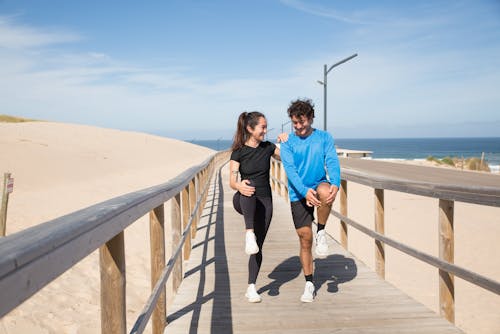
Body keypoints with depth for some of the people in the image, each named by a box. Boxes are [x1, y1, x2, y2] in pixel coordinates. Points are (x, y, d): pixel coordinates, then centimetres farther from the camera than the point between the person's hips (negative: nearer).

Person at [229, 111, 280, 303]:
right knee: (248, 191, -38)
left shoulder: (268, 147, 4)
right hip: (244, 201, -2)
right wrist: (239, 186, -35)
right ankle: (249, 233, -44)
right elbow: (232, 180, -12)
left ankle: (251, 288, 11)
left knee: (259, 246, 0)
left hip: (264, 202, 2)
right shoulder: (239, 152, -4)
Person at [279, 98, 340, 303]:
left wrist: (335, 184, -29)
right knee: (305, 239, 1)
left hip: (319, 184, 0)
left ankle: (321, 233, -12)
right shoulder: (287, 143, -1)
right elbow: (290, 170, -12)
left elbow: (332, 162, -8)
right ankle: (309, 284, 18)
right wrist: (305, 191, -29)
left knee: (325, 192, -37)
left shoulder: (324, 138, 2)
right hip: (298, 194, 0)